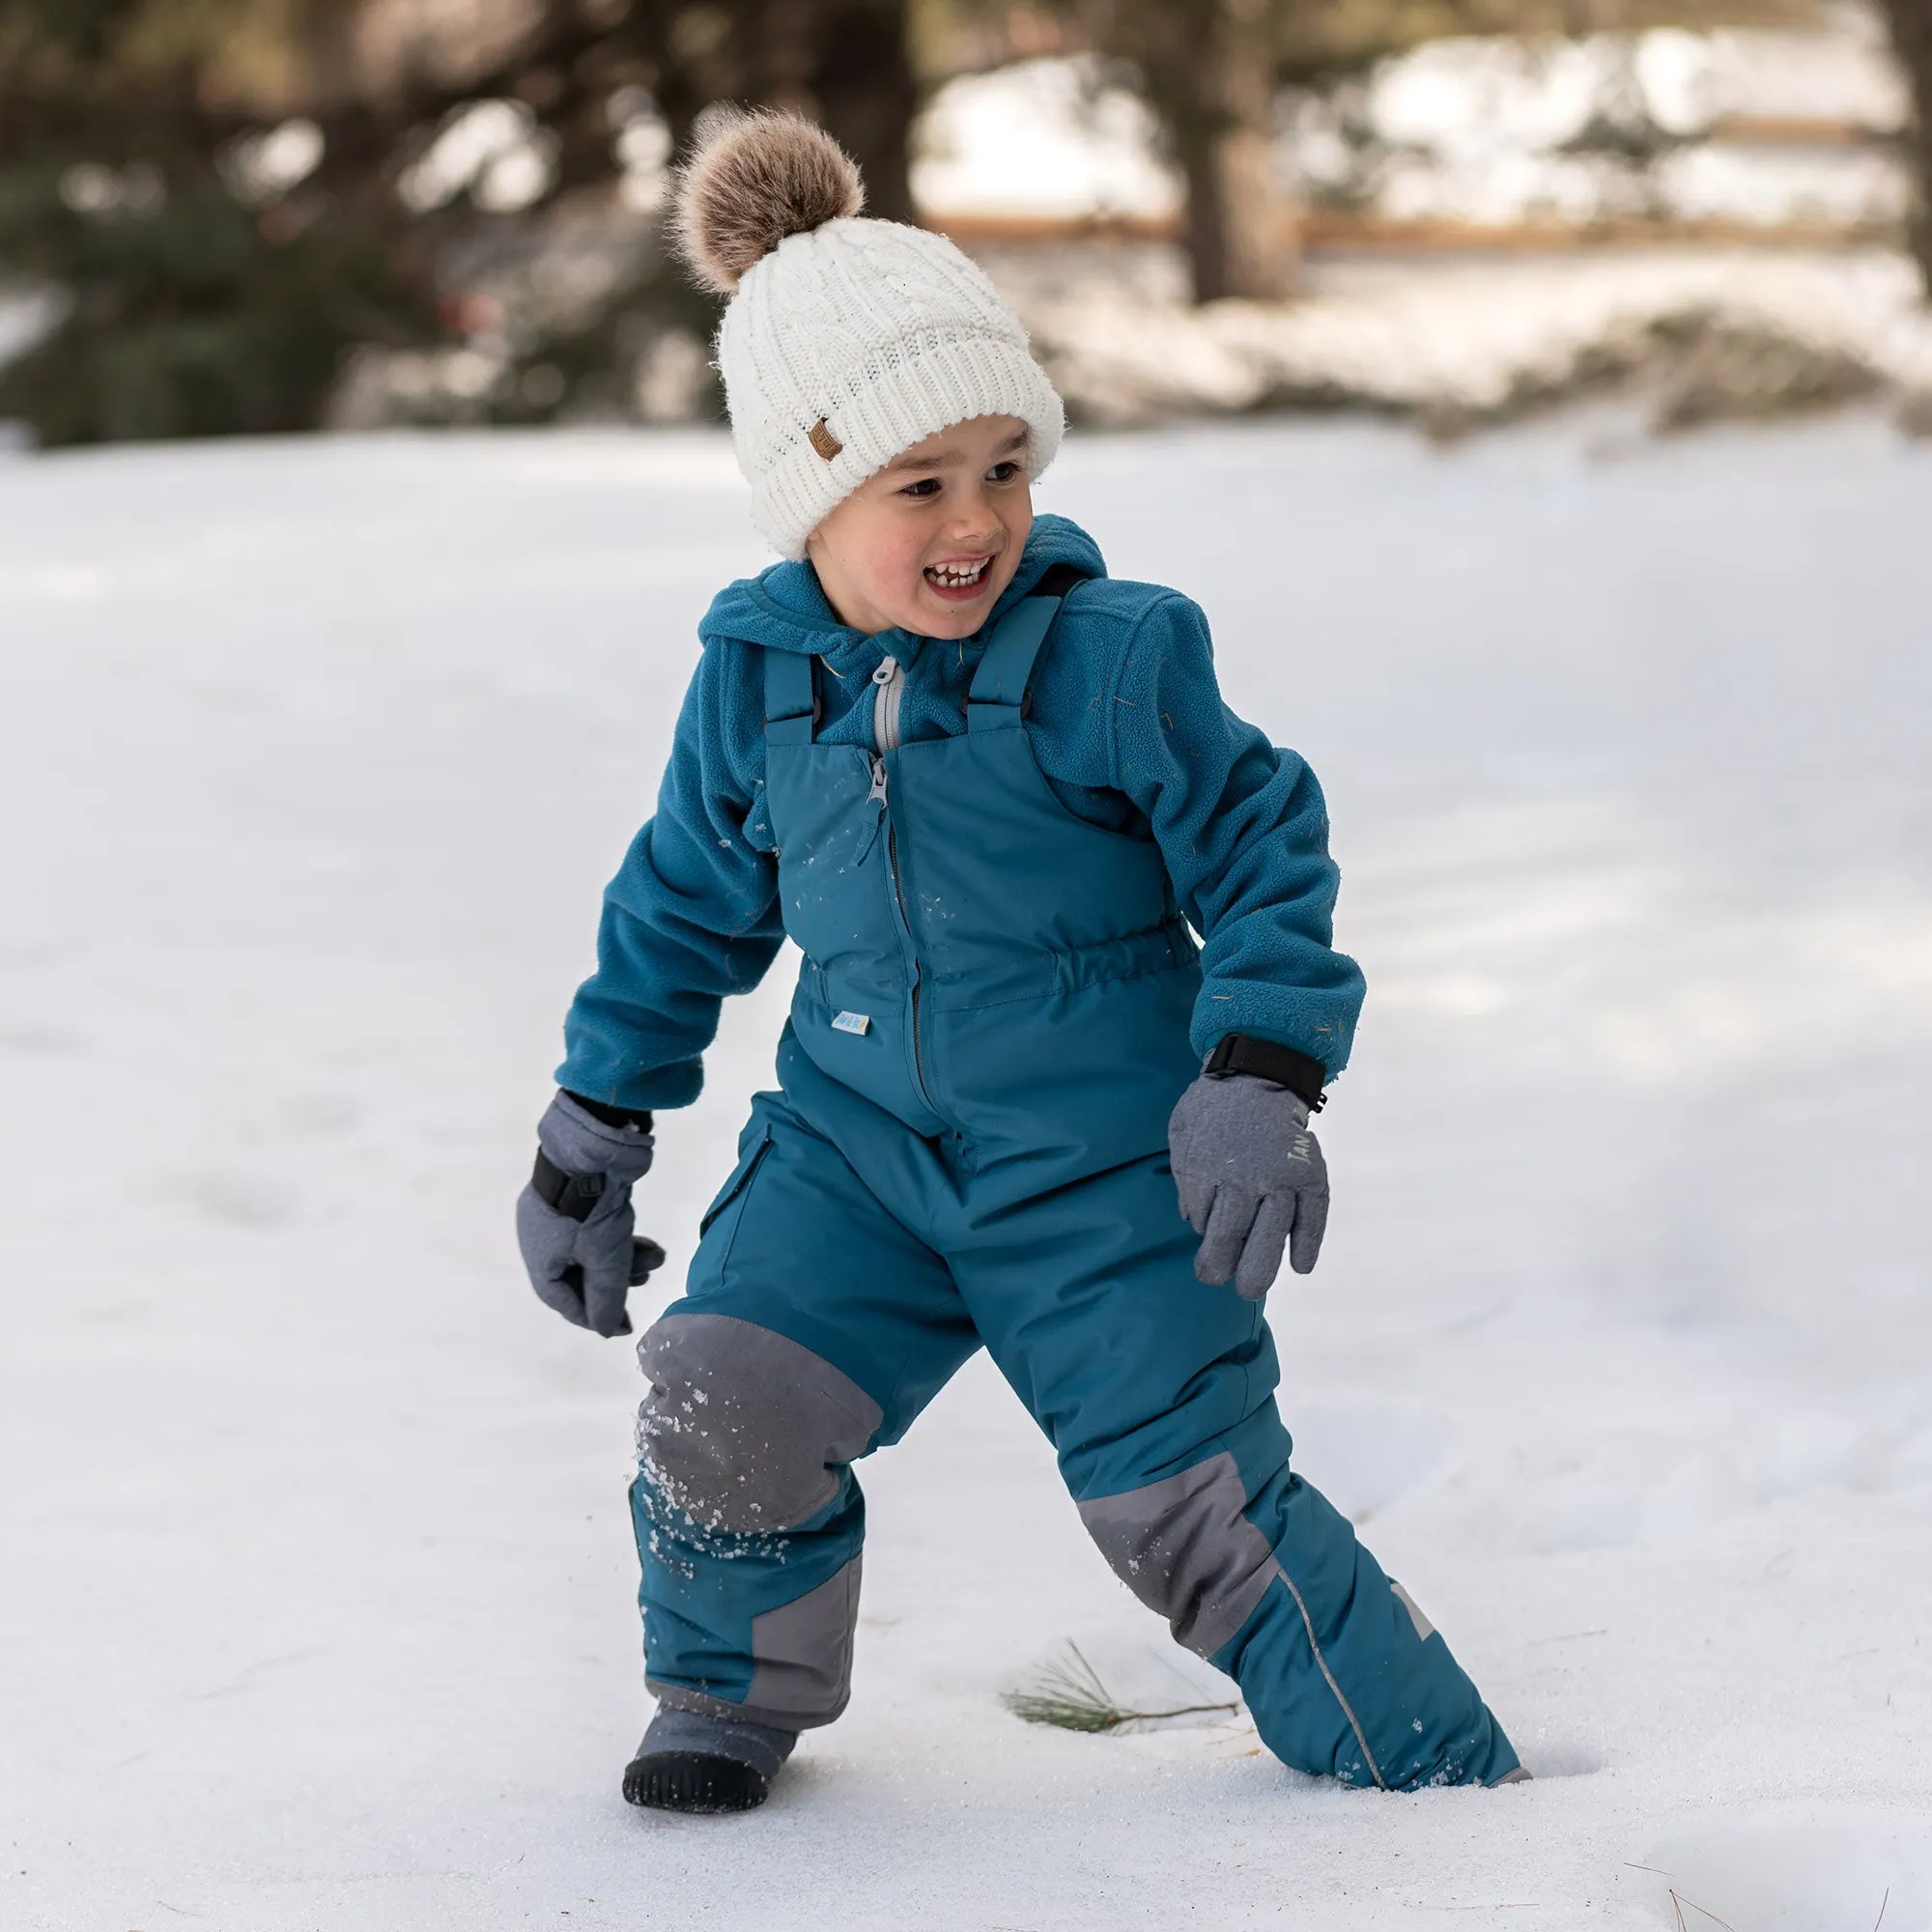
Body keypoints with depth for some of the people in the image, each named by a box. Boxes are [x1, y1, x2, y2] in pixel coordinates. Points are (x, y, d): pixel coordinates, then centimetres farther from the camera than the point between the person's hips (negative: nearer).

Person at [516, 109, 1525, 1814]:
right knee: (720, 1399, -16)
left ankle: (1441, 1770, 10)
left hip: (1104, 1166, -3)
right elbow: (683, 908, 13)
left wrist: (1259, 1081, -15)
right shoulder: (754, 681, 0)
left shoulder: (1115, 660, -12)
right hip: (856, 1144, 3)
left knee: (1187, 1496, -7)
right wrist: (591, 1137, 16)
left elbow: (1263, 857, -5)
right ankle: (734, 1694, 14)